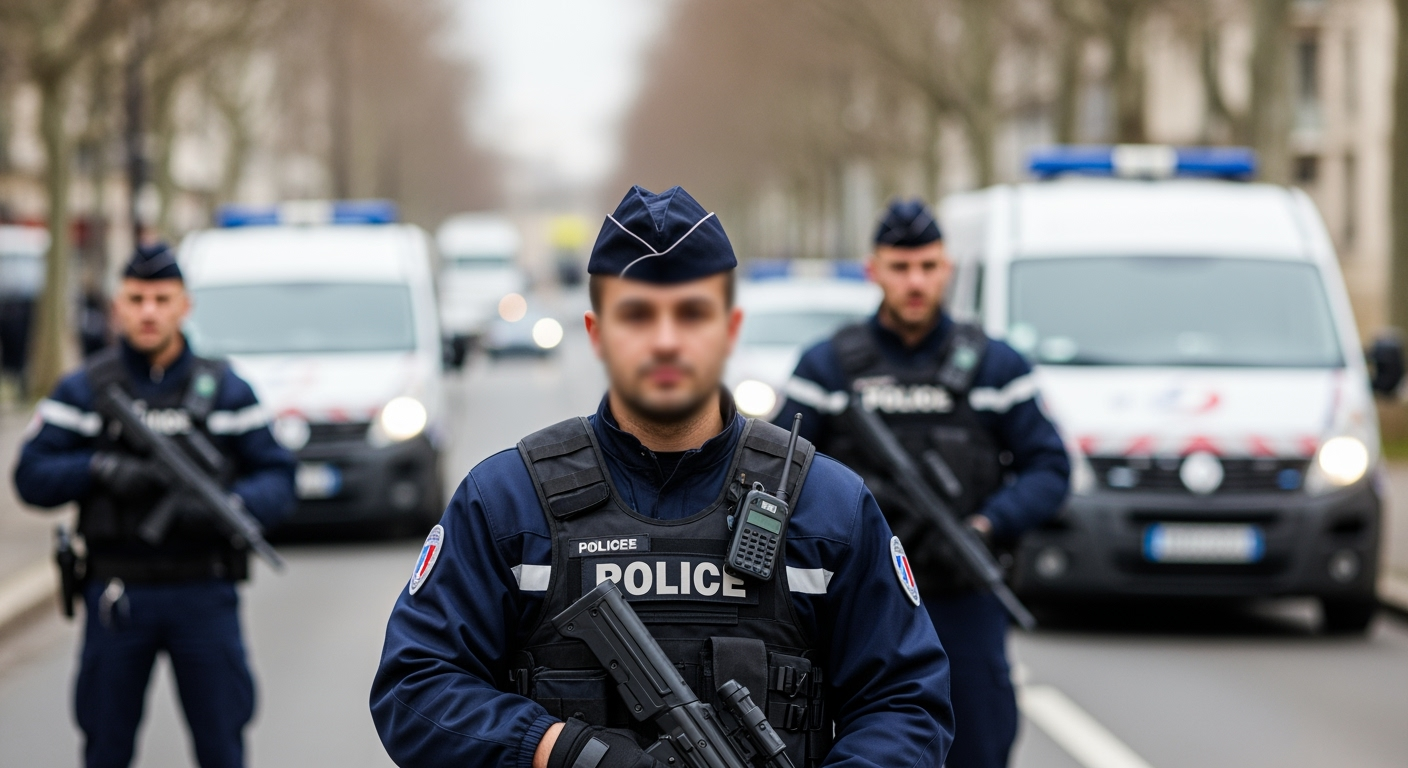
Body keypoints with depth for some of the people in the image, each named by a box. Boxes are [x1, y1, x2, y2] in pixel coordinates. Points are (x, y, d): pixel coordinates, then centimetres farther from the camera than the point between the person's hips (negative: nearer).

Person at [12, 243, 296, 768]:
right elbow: (32, 477, 0)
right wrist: (102, 469, -17)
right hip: (115, 600, 0)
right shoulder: (84, 390, 5)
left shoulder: (224, 389, 5)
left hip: (204, 594, 0)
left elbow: (277, 479, 2)